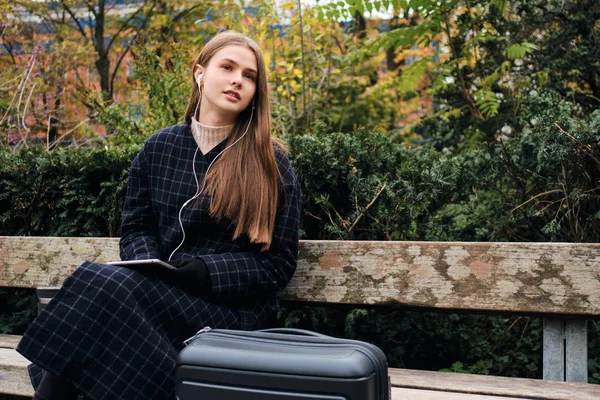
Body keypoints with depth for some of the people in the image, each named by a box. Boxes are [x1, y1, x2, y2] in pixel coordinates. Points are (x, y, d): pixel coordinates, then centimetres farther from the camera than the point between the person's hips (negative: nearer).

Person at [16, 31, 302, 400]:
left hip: (233, 308, -3)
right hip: (159, 296, 4)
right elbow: (136, 227, 15)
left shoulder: (272, 164, 0)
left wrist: (211, 272, -17)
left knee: (103, 284, -28)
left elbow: (279, 264, -1)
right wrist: (148, 269, -8)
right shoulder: (159, 148, 11)